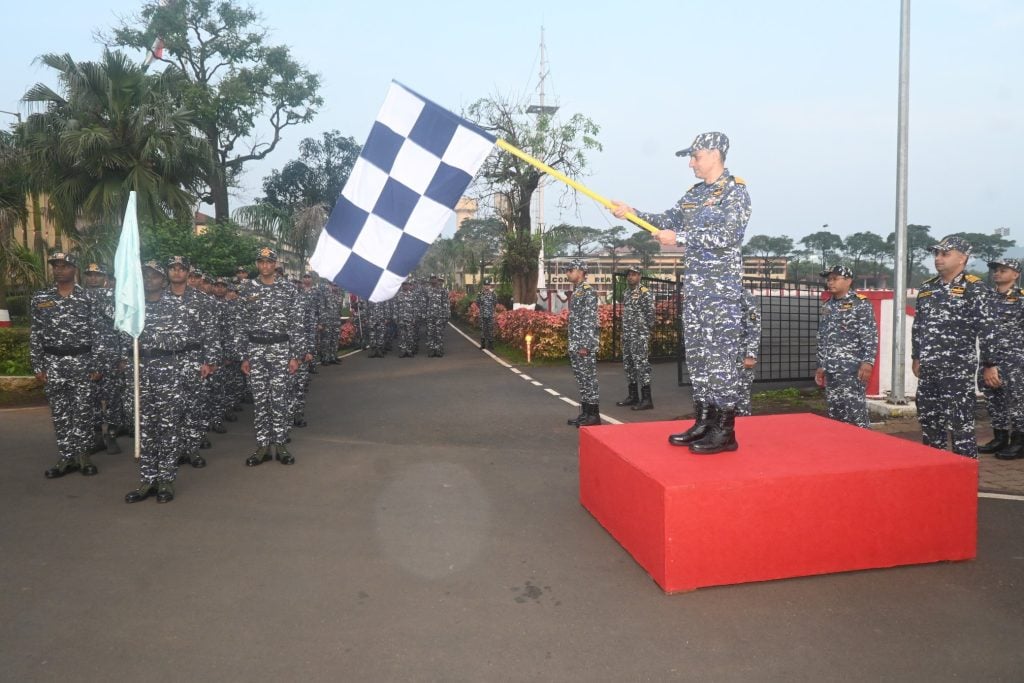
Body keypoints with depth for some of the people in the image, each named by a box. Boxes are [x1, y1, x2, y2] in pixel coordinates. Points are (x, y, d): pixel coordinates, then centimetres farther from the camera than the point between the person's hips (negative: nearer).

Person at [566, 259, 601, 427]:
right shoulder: (576, 291, 16)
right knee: (581, 379, 12)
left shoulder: (588, 291, -13)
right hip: (575, 345, 9)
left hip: (585, 345, -9)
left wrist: (585, 345, -22)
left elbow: (590, 320, -19)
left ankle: (594, 415, 2)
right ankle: (585, 412, 19)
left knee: (589, 378, -4)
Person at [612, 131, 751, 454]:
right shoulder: (694, 193, 16)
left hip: (722, 286, -8)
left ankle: (725, 431, -1)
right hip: (694, 284, 8)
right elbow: (668, 220, 19)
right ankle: (704, 423, 18)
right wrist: (632, 213, 7)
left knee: (720, 356, -7)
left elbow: (727, 236, -17)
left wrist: (680, 238, -15)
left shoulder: (735, 191, -7)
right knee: (697, 355, 9)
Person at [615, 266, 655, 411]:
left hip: (640, 336, -9)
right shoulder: (627, 293, 16)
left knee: (642, 365, -9)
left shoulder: (645, 293, -9)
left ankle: (646, 400, -7)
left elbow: (650, 314, -12)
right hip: (627, 336, 9)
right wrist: (625, 333, 15)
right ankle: (633, 396, 23)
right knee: (628, 366, 13)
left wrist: (646, 331, -12)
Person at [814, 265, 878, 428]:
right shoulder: (827, 306, 16)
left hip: (852, 369, -7)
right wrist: (821, 366, 18)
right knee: (835, 416, 9)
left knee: (856, 414, -8)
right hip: (831, 370, 7)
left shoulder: (860, 303, -4)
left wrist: (867, 362, -19)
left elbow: (871, 335, -10)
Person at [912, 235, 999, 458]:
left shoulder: (975, 289, -6)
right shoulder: (927, 288, 13)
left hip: (958, 370, -7)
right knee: (928, 422, 14)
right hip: (928, 370, 7)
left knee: (960, 425, -5)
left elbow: (987, 330, -9)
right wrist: (916, 358, 20)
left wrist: (989, 365, -11)